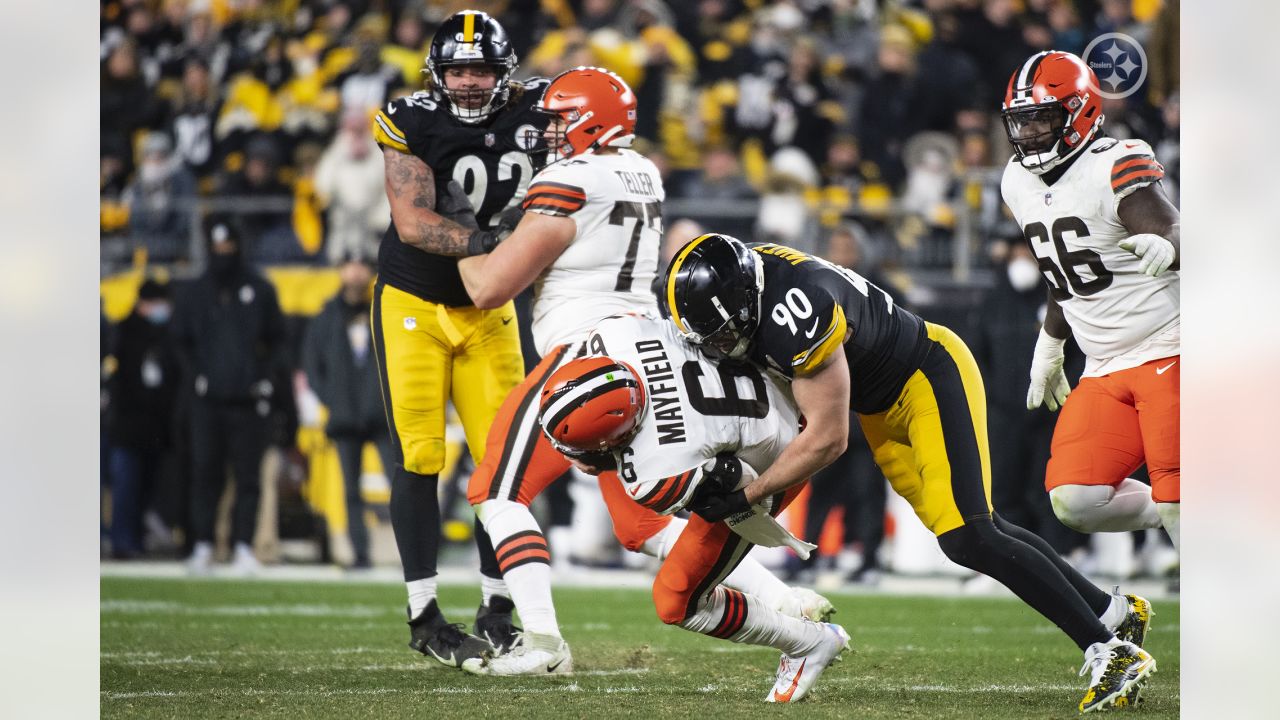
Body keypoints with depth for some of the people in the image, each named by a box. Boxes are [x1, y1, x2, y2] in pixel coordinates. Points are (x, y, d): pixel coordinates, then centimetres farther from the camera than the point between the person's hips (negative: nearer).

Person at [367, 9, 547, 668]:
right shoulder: (414, 125, -18)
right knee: (418, 457, -7)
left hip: (486, 309, 4)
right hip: (412, 303, -3)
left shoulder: (530, 112, -9)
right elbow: (413, 223, -25)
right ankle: (424, 617, -3)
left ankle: (497, 609, 8)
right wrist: (482, 242, -42)